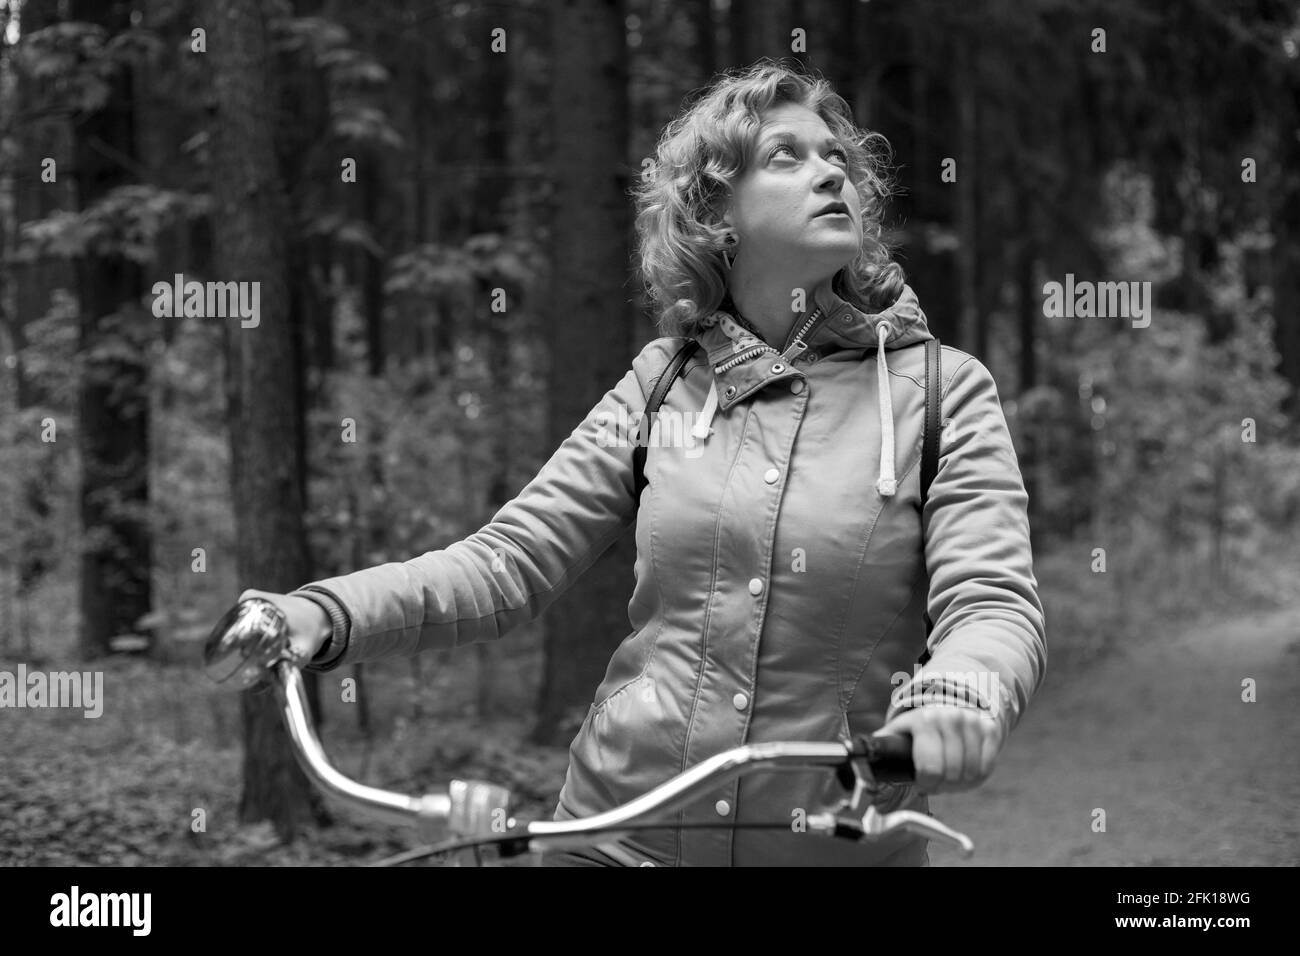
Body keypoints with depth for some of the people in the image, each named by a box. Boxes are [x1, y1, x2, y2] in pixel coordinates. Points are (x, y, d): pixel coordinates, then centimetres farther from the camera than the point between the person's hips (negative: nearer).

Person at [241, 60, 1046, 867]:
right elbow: (511, 560, -1)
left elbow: (995, 605, -14)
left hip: (837, 844, -2)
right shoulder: (664, 384, 3)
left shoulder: (942, 391, -4)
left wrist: (960, 696, -37)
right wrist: (326, 617, -17)